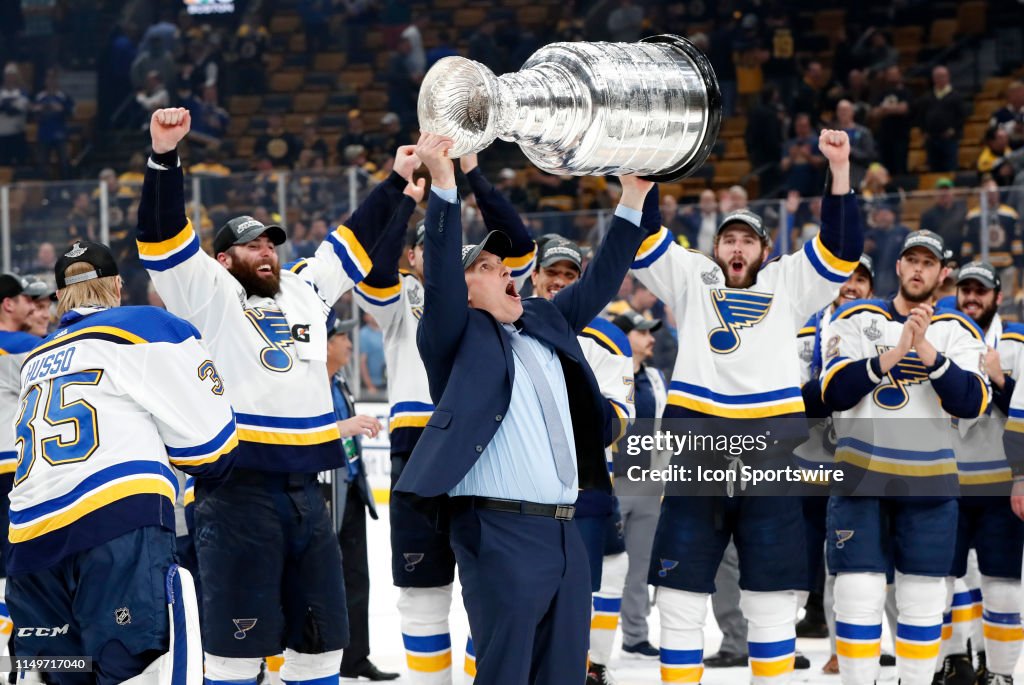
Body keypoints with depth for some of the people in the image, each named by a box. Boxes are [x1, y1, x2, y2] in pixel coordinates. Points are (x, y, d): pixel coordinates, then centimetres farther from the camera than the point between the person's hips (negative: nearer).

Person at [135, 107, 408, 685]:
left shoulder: (306, 289, 19)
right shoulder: (208, 294, 3)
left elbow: (357, 241, 29)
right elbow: (164, 236, -9)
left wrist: (398, 184, 30)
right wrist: (165, 157, -21)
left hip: (306, 491, 6)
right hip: (237, 490, -6)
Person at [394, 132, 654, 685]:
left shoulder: (545, 322, 20)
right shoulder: (457, 335, 2)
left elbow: (597, 284, 24)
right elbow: (439, 277, -13)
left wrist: (633, 201, 16)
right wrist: (443, 184, -24)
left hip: (565, 533, 7)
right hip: (501, 534, -7)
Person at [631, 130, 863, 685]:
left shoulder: (788, 284, 13)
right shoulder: (691, 278, 14)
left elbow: (842, 247, 4)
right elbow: (641, 240, 6)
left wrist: (839, 169, -7)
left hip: (769, 462, 0)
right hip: (695, 458, 0)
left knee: (772, 603, 5)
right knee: (681, 597, 4)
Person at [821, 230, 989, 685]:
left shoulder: (959, 332, 4)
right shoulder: (858, 319, 1)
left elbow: (971, 404, -11)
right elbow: (833, 393, -12)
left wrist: (928, 351, -24)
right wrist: (894, 353, -23)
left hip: (929, 482, 1)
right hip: (860, 476, -1)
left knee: (923, 598, 5)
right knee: (858, 594, -5)